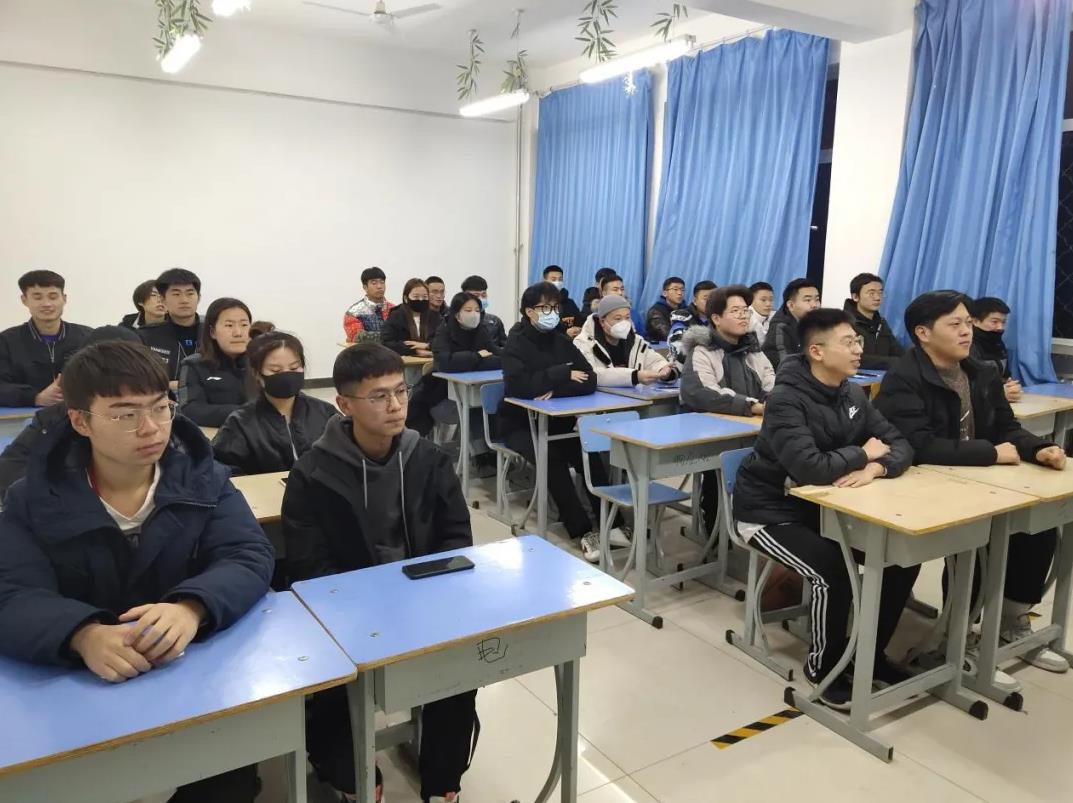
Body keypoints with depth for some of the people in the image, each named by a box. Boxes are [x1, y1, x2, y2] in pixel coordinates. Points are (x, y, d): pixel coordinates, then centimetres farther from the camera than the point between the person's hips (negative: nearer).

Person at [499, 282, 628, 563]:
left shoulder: (561, 340, 6)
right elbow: (519, 385, -27)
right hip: (519, 423, -4)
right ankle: (583, 531, -26)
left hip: (557, 421, 4)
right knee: (552, 458, -30)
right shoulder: (516, 342, -9)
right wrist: (562, 374, -21)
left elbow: (590, 381, -7)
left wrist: (554, 390, -23)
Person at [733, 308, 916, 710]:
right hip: (770, 511, -7)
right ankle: (823, 668, 1)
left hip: (824, 506, 8)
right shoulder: (786, 400, -23)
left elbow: (901, 445, 0)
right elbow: (810, 468, -36)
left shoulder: (853, 394, 1)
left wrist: (876, 468, -23)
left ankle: (871, 653, 16)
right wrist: (863, 453, -18)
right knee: (833, 570, -27)